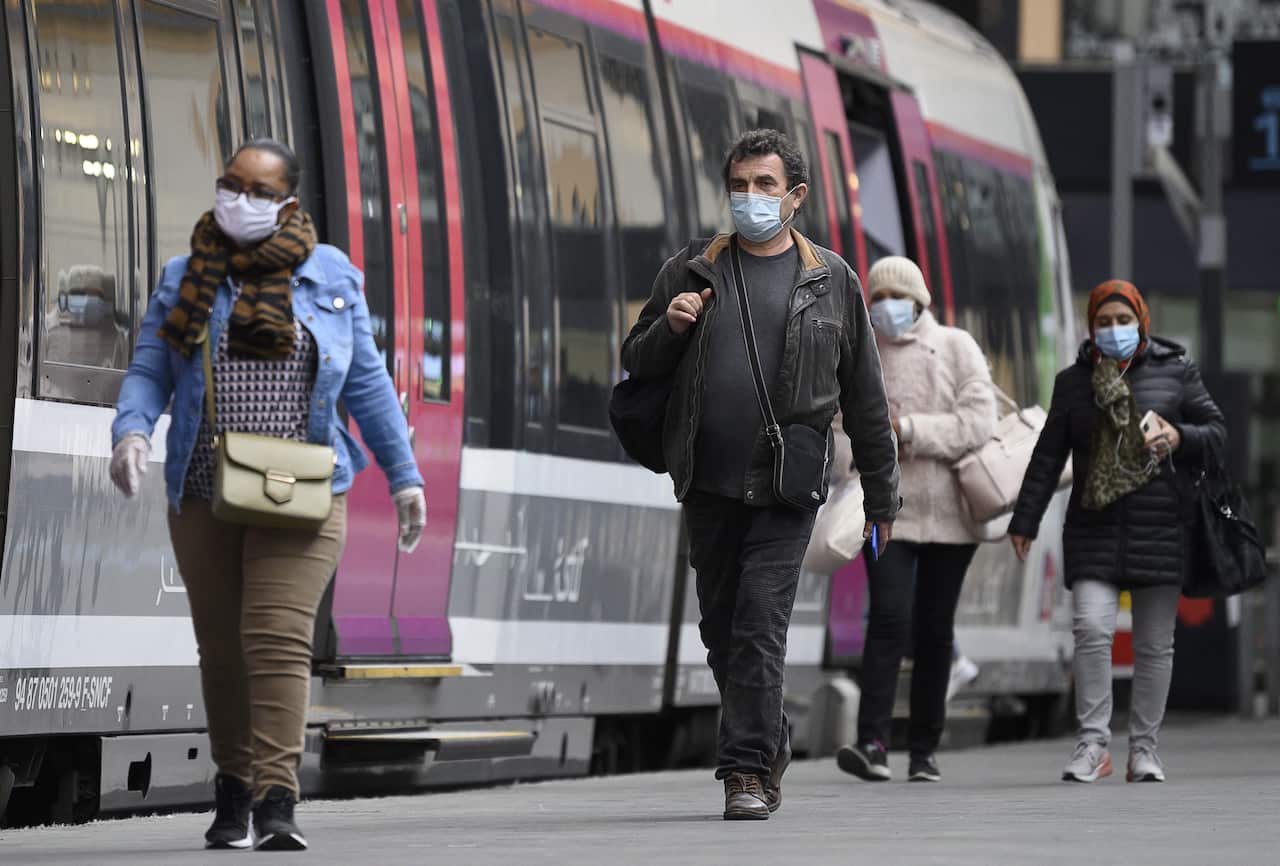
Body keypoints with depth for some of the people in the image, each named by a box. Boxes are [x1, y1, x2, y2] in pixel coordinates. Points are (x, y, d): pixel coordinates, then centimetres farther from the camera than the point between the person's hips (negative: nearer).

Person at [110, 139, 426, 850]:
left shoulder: (330, 276, 6)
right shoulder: (186, 279, 9)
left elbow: (367, 382, 9)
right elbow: (149, 372, 5)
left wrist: (404, 475, 7)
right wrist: (132, 431, -16)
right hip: (204, 497, 3)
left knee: (279, 640, -15)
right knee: (222, 649, 7)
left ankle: (278, 802, -21)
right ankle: (234, 792, 19)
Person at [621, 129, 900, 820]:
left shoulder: (831, 282, 5)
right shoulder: (691, 271, 8)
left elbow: (865, 399, 9)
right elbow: (636, 365, 13)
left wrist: (881, 497, 10)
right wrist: (669, 329, -9)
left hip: (785, 488, -3)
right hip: (708, 485, 3)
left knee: (760, 626, -13)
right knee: (722, 629, 10)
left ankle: (748, 768, -10)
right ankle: (771, 746, 28)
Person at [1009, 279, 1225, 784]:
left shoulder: (1175, 372, 7)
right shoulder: (1074, 381, 11)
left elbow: (1217, 430, 11)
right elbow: (1048, 456, 12)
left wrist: (1180, 437, -10)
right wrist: (1025, 520, 7)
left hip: (1161, 528, 0)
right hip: (1094, 528, 0)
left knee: (1155, 642, 3)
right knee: (1091, 628, -14)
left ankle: (1144, 748, 11)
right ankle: (1093, 743, -9)